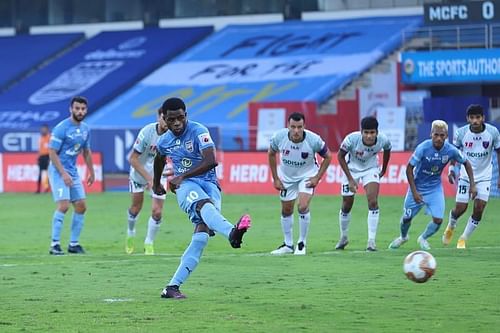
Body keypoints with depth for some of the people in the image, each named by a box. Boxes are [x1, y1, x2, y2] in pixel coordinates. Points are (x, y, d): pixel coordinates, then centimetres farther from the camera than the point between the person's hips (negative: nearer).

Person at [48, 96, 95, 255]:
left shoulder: (85, 129, 7)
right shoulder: (61, 128, -16)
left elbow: (86, 152, 20)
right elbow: (52, 152, -17)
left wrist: (91, 172, 19)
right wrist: (63, 174, -22)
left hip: (73, 171, 8)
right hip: (58, 170, -8)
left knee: (81, 206, 5)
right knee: (64, 205, -18)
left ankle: (73, 243, 14)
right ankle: (55, 244, -13)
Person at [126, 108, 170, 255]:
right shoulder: (147, 132, -28)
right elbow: (133, 159, -23)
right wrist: (148, 178, -29)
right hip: (139, 172, -2)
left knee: (157, 211, -7)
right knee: (136, 207, 11)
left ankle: (149, 244, 13)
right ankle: (130, 234, 42)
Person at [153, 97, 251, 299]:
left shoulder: (199, 131, -8)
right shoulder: (164, 141, 9)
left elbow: (211, 161, -21)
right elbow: (159, 160, 34)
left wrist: (182, 176, -24)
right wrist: (156, 183, 48)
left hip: (209, 184, -1)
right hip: (186, 186, 1)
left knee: (201, 236, -19)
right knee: (204, 204, -37)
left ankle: (173, 287, -17)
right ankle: (231, 232, -72)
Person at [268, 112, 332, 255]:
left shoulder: (314, 140, -27)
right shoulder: (279, 137, -22)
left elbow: (328, 156, -9)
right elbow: (271, 154, -1)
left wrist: (317, 178, -13)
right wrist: (275, 178, -2)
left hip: (307, 175, -3)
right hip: (286, 177, 3)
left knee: (303, 206, -21)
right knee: (286, 210, 10)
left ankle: (302, 243, -2)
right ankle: (288, 245, 28)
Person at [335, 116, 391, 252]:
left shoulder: (383, 140, -26)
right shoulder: (352, 139, -33)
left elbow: (387, 149, 0)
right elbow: (340, 156, -17)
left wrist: (383, 170, 10)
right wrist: (350, 179, -20)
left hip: (371, 169, 1)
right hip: (351, 169, 0)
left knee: (373, 201, -19)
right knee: (346, 206, 8)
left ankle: (371, 240, -13)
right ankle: (343, 238, 32)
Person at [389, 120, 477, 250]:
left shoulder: (451, 150, -19)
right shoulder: (423, 148, -26)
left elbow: (466, 163, 0)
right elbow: (409, 168, -17)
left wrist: (472, 185, -4)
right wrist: (414, 192, -20)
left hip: (435, 188, 2)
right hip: (418, 187, -2)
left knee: (438, 220, -9)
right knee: (406, 218, 9)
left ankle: (423, 238, 23)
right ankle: (403, 237, 44)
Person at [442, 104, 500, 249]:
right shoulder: (461, 133, -14)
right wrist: (451, 170, -10)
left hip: (484, 176, 0)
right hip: (465, 175, 0)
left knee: (479, 209, -10)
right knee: (460, 208, -1)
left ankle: (463, 239, 7)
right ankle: (450, 228, 34)